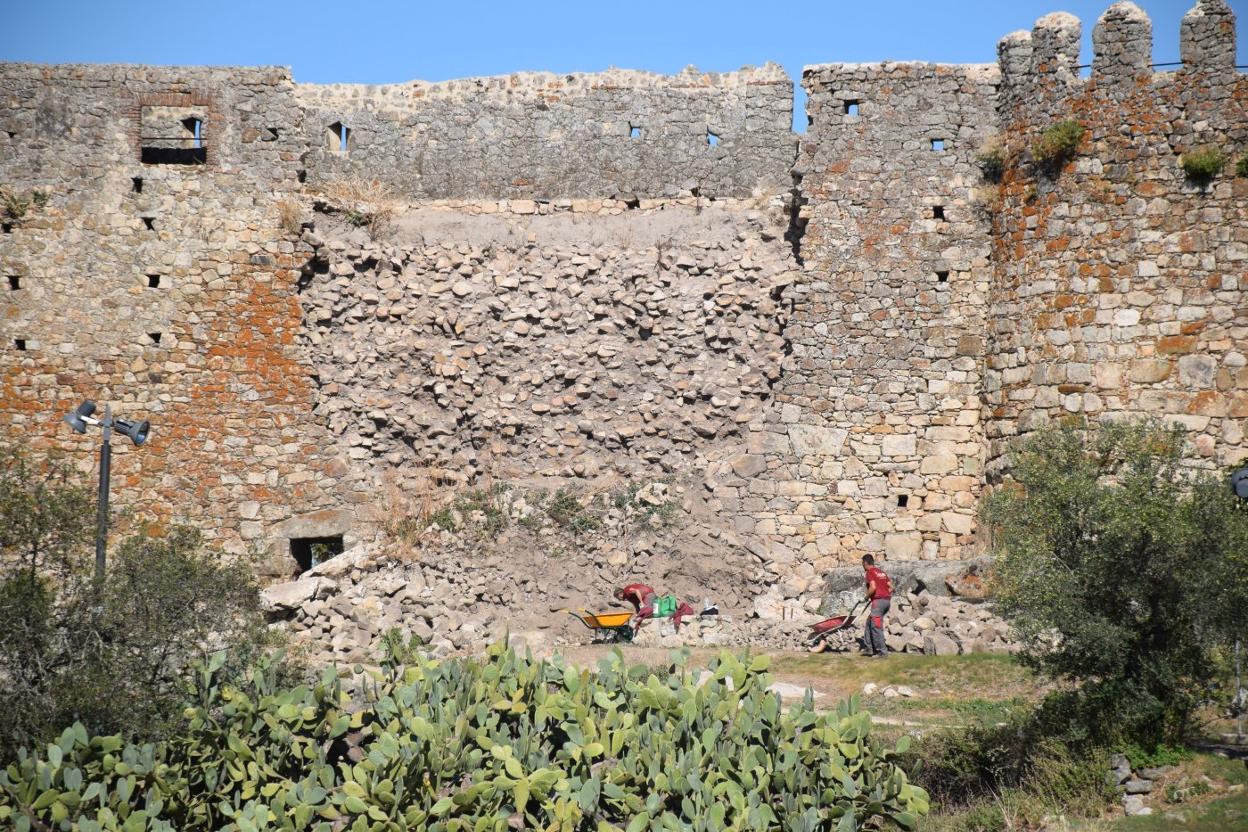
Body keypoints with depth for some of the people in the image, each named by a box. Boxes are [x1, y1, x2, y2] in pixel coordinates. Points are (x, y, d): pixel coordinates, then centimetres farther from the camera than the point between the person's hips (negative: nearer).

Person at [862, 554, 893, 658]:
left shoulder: (870, 572, -5)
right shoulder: (881, 572, 19)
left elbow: (873, 587, -19)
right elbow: (891, 587, 17)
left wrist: (867, 597, -4)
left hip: (878, 601, -9)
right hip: (887, 600, 9)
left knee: (876, 626, -4)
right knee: (869, 622, 19)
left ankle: (882, 651, -6)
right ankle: (870, 648, 19)